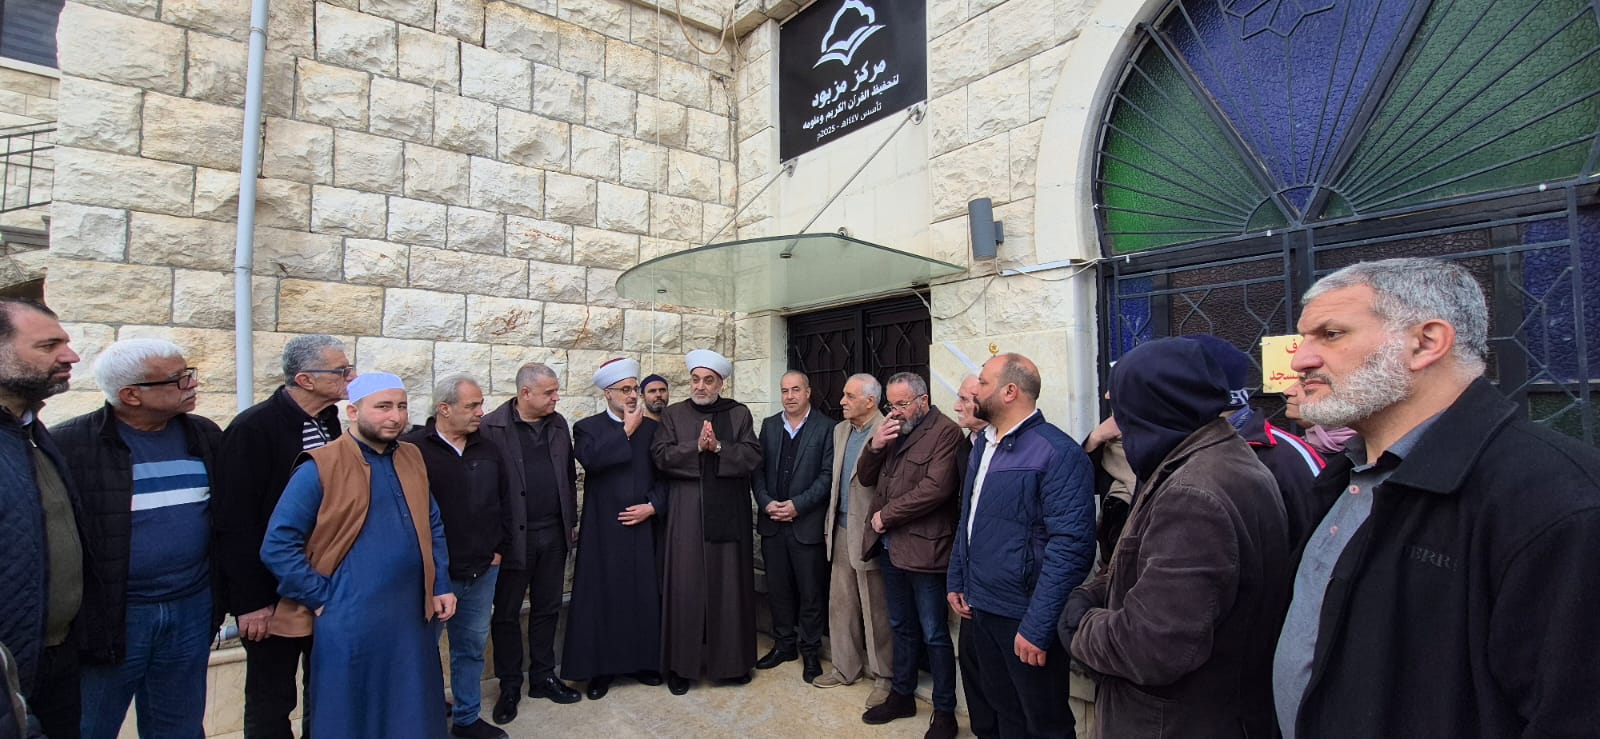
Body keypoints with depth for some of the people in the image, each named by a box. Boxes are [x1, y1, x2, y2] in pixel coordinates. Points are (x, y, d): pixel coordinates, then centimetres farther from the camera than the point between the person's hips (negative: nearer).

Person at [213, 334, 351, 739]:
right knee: (271, 703, 11)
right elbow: (234, 523, -17)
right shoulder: (253, 428, -16)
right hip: (273, 594, -6)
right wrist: (251, 601, -16)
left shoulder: (330, 424, 4)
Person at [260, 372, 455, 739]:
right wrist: (322, 598, -11)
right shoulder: (320, 468, -11)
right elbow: (277, 546, -11)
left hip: (412, 617, 5)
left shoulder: (412, 459, 6)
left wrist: (441, 585, 7)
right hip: (351, 623, -5)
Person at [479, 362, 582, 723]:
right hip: (513, 536, -4)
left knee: (547, 610, 15)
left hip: (554, 534, 5)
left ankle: (543, 677, 30)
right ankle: (509, 687, 25)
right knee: (506, 615, 10)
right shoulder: (491, 427, -10)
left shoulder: (559, 424, 6)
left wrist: (572, 521, 12)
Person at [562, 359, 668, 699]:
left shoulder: (652, 428, 8)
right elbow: (591, 459, -20)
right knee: (602, 598, 4)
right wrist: (626, 430, -14)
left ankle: (644, 662, 23)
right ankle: (601, 668, 18)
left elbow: (665, 475, 7)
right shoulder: (588, 427, 2)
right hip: (604, 531, -2)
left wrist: (652, 506, -7)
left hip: (644, 527, 2)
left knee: (645, 596, 7)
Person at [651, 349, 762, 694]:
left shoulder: (739, 413, 7)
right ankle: (682, 663, 14)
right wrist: (697, 446, -17)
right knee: (685, 587, 2)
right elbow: (661, 456, -5)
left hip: (728, 513, 1)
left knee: (729, 585, 6)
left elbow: (752, 457, -3)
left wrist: (718, 447, -16)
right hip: (686, 514, 0)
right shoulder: (673, 414, 7)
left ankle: (732, 660, 20)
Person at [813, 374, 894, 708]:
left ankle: (882, 676, 21)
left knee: (876, 608, 5)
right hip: (841, 532, 7)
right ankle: (845, 668, 31)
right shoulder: (840, 430, 10)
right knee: (840, 603, 15)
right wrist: (829, 525, 15)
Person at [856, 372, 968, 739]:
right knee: (902, 627, 19)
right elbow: (866, 477, 13)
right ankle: (901, 695, 34)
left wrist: (886, 516, -14)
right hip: (892, 546, 7)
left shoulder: (946, 432, -12)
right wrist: (874, 446, -7)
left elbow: (936, 488, -22)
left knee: (934, 634, 4)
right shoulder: (894, 430, 13)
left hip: (924, 549, -7)